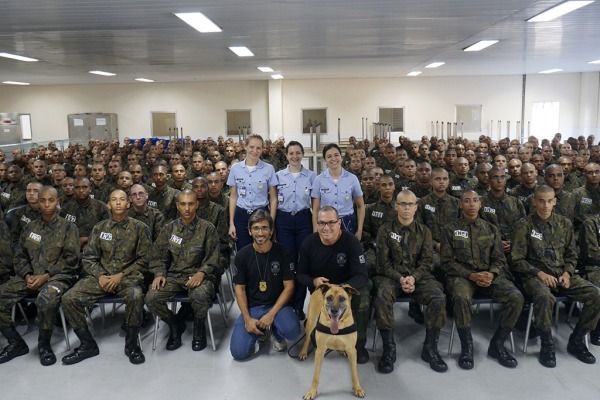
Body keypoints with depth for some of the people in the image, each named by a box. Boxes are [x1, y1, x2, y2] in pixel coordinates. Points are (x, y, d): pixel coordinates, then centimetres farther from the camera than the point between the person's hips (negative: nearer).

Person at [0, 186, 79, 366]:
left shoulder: (68, 227, 1)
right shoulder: (30, 227, 15)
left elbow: (71, 259, -7)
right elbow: (19, 256, 13)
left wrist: (46, 276, -15)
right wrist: (27, 275, -6)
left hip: (57, 276, -5)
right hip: (30, 276, 6)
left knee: (46, 300, -37)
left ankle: (44, 345, -13)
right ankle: (16, 342, 3)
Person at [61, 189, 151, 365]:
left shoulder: (139, 228, 1)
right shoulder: (99, 228, 9)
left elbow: (143, 259, -1)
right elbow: (89, 258, 9)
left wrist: (121, 275, -11)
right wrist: (100, 276, -10)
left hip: (128, 276, -3)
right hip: (101, 276, 3)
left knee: (135, 296, -36)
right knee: (69, 298, -18)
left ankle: (131, 344, -13)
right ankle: (88, 345, 1)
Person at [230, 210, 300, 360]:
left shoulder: (284, 253, -8)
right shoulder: (242, 255, -3)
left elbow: (289, 287, -7)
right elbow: (240, 288, 0)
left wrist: (271, 314, -17)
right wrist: (247, 318, -13)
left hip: (277, 304, -1)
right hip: (251, 307, 1)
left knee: (292, 330, -32)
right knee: (239, 352, -16)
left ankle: (275, 331, 6)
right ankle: (262, 329, 16)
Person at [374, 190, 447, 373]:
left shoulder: (424, 231, 11)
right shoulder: (385, 230, 5)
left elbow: (426, 262, 3)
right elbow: (384, 262, -1)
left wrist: (413, 278, -16)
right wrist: (400, 278, -17)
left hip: (418, 276, 2)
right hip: (391, 275, -2)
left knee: (439, 298, -26)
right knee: (382, 298, -33)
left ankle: (430, 348, -7)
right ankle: (389, 348, -17)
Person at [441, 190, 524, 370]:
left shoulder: (491, 229, 14)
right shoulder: (450, 229, 5)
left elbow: (499, 259, 11)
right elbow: (447, 261, -1)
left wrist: (491, 274, -12)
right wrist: (471, 275, -14)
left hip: (490, 275, 3)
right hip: (462, 275, -3)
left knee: (516, 297, -24)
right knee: (461, 298, -36)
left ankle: (497, 344, -5)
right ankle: (467, 346, -14)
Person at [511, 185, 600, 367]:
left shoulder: (564, 224, 10)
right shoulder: (524, 226, -3)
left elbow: (571, 255, 16)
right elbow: (517, 260, -3)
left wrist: (567, 273, -2)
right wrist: (539, 273, -15)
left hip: (562, 274, 5)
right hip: (535, 275, -4)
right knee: (544, 297, -37)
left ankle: (576, 340, 1)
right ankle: (547, 344, -14)